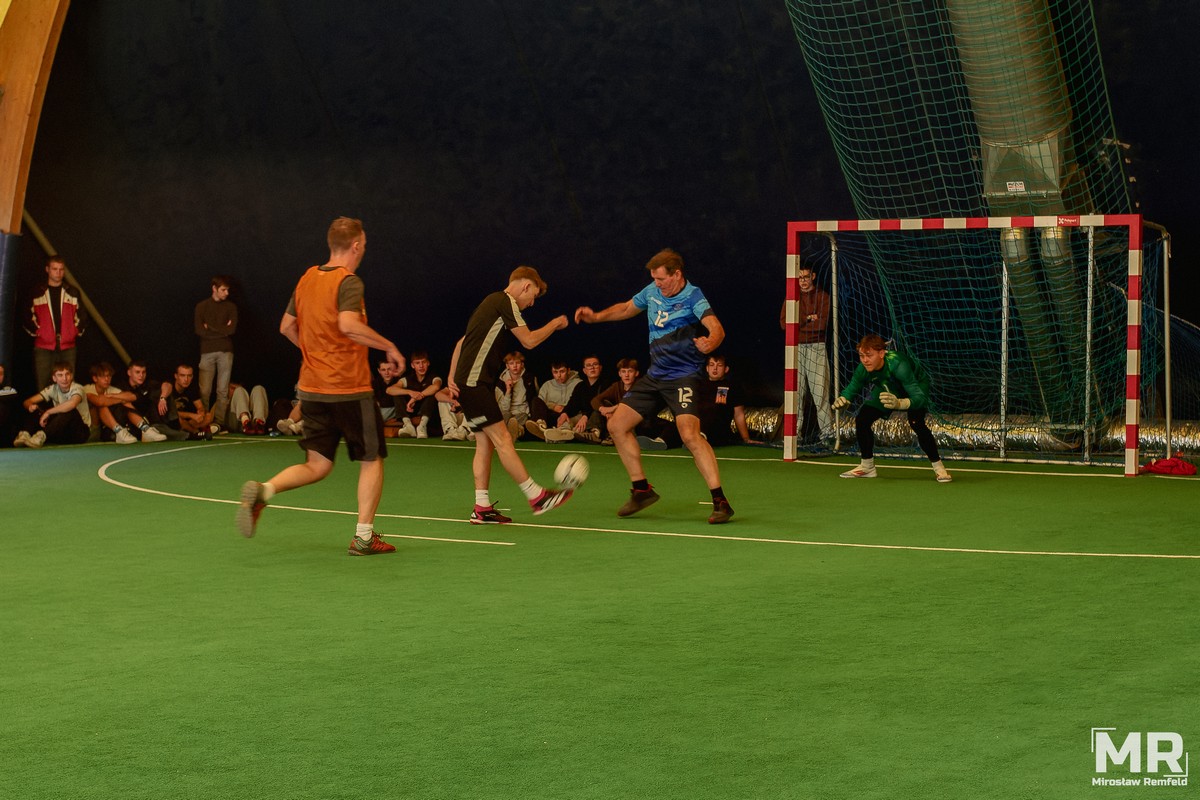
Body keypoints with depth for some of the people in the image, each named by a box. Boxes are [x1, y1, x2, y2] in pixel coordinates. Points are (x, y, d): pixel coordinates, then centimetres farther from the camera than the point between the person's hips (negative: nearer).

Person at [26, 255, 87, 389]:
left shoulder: (73, 293, 13)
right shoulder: (37, 293, 9)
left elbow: (82, 318, 16)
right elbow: (29, 318, 9)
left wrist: (75, 332, 4)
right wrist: (37, 332, -2)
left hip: (67, 347, 1)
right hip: (43, 347, -1)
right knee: (43, 386, -6)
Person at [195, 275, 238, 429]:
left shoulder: (231, 306, 10)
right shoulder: (201, 306, 8)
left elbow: (232, 329, -4)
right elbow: (199, 330, -3)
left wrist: (210, 327, -3)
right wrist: (222, 331, -5)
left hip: (225, 352, 1)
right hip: (207, 352, -1)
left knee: (223, 391, -1)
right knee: (204, 391, -6)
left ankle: (220, 423, 1)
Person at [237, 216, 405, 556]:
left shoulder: (307, 279, 10)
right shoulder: (348, 281, -12)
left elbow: (287, 327, 18)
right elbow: (349, 325, -29)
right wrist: (388, 346, -18)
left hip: (311, 388, 7)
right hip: (350, 388, -7)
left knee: (317, 466, 10)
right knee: (372, 459, 9)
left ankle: (262, 491, -14)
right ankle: (363, 536, 7)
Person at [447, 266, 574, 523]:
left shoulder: (492, 302, 22)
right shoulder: (506, 302, -8)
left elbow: (462, 342, 23)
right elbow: (529, 340, -11)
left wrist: (452, 377, 16)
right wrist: (555, 324, 5)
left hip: (466, 383, 10)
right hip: (474, 383, -10)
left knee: (485, 443, 8)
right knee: (502, 439, -8)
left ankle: (482, 508, 8)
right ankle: (536, 497, -7)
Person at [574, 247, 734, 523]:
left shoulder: (693, 297, -16)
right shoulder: (652, 292, 6)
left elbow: (716, 327, -34)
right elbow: (627, 308, 27)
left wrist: (710, 342, -57)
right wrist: (597, 316, 13)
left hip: (683, 377, -8)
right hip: (654, 376, 8)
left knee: (689, 434, -26)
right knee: (617, 425, 6)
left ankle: (720, 501, -21)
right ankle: (642, 489, 19)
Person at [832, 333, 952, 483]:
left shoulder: (897, 364, -45)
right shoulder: (863, 370, -29)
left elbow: (920, 397, -48)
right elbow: (851, 389, -11)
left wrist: (899, 403, -68)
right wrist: (842, 400, -36)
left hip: (917, 384, -6)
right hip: (888, 389, 6)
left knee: (916, 423, -29)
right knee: (861, 420, -5)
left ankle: (938, 467, -12)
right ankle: (867, 467, 16)